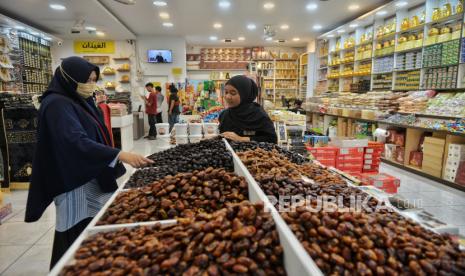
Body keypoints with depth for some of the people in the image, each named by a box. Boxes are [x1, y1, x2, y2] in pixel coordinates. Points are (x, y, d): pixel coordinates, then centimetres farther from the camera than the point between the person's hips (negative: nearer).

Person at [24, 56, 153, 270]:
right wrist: (120, 155, -39)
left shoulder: (81, 101, 12)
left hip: (94, 178, 9)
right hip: (76, 183, -9)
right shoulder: (57, 105, -16)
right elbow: (77, 142, -30)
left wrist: (113, 168, 19)